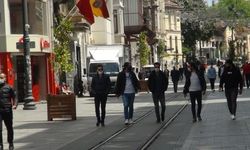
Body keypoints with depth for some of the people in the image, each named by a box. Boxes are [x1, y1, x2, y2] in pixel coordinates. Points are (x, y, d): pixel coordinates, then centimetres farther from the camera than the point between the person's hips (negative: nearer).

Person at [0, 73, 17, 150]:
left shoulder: (8, 88, 3)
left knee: (9, 128, 9)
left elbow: (14, 97, 3)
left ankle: (10, 143, 23)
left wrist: (15, 105, -13)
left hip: (7, 111, -1)